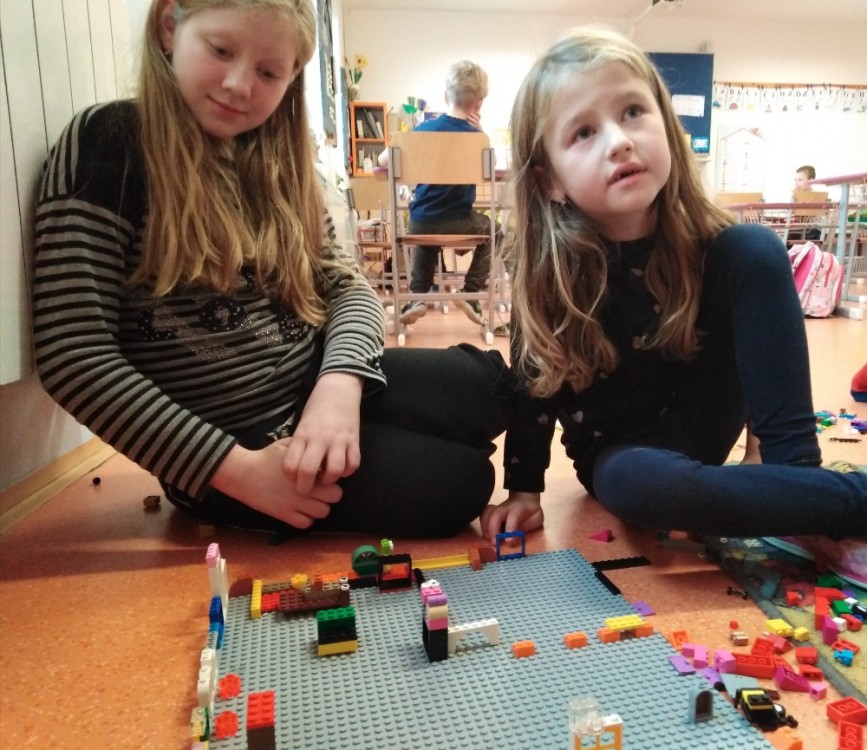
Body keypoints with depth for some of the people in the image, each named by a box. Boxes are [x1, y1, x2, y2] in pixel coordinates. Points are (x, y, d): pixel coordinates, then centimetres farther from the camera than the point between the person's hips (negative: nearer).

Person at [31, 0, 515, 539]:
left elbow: (347, 284, 4)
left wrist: (340, 383, -19)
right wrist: (237, 469, -20)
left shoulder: (278, 162, 8)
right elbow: (76, 359, -17)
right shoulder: (104, 142, -11)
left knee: (494, 383, -3)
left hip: (319, 384, 6)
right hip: (229, 443, -6)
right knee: (458, 481, -12)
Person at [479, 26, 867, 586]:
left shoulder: (724, 251, -16)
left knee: (757, 251, -20)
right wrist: (524, 488, -9)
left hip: (702, 418, 2)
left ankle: (798, 476, -18)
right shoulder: (547, 267, -22)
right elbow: (533, 383, -12)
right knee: (641, 486, -40)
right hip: (623, 449, -2)